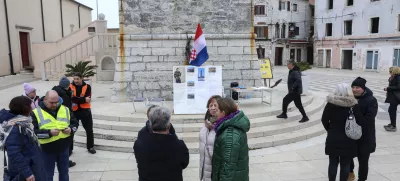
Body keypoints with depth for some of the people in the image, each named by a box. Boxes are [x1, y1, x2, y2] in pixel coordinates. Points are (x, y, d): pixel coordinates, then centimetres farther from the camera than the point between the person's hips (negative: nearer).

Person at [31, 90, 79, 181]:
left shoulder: (65, 109, 1)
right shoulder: (36, 113, -10)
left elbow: (75, 123, 7)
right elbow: (33, 132, -15)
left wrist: (71, 129, -15)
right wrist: (49, 133, -27)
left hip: (64, 148, 3)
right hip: (47, 150, -3)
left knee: (64, 172, 19)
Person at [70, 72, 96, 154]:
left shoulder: (87, 87, -3)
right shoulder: (70, 86, -3)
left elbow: (88, 99, -15)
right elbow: (71, 98, -17)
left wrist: (76, 99, -22)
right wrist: (83, 99, -23)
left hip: (85, 111, 0)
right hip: (74, 111, 0)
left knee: (89, 130, 7)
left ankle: (90, 147, 24)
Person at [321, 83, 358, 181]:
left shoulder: (330, 104, -8)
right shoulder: (353, 105, -10)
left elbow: (324, 120, -2)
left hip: (333, 138, 1)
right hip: (348, 140, -1)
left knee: (333, 163, 12)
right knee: (345, 164, 10)